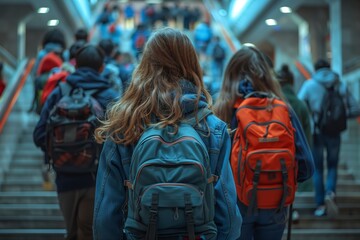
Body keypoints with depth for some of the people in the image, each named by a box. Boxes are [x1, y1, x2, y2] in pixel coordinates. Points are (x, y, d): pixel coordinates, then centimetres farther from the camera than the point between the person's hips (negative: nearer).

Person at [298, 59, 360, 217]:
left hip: (316, 134, -1)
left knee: (317, 169, 10)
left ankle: (320, 204, 8)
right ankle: (330, 194, -10)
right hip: (335, 134, 1)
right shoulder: (341, 86, 4)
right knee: (332, 167, 15)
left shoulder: (309, 85, -2)